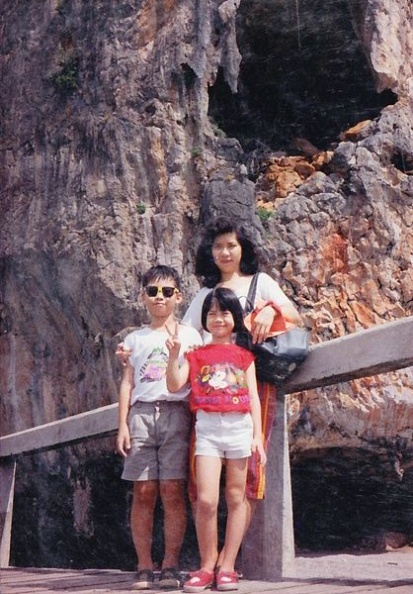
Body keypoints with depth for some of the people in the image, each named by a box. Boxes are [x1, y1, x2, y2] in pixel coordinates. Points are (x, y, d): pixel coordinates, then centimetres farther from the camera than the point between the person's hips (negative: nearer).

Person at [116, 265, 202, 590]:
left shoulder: (189, 335, 11)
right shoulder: (135, 339, 17)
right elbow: (127, 383, 14)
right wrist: (123, 425, 6)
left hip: (176, 413, -2)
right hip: (141, 414, 2)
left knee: (173, 491, -6)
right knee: (143, 492, -2)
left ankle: (170, 566, 0)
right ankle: (144, 567, 3)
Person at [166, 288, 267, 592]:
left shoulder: (243, 355, 11)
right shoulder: (196, 354, 12)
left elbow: (253, 397, 7)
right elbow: (175, 385, 0)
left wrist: (258, 435, -1)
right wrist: (174, 354, -12)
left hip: (240, 426, 1)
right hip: (208, 427, -1)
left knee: (236, 498, 3)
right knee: (206, 500, -10)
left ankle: (227, 567, 10)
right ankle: (207, 566, 5)